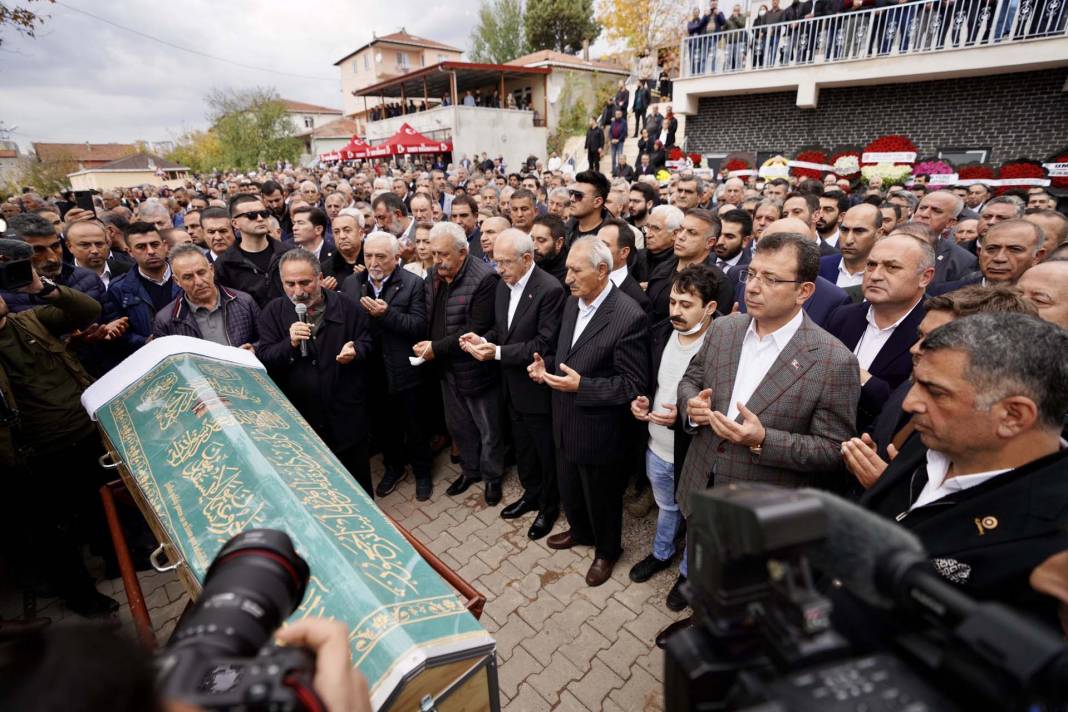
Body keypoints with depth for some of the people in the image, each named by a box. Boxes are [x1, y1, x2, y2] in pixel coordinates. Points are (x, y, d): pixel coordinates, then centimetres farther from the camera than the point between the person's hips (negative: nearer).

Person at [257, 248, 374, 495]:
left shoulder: (346, 306, -3)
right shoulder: (274, 312, 0)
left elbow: (366, 341, 6)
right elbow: (263, 360, -4)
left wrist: (355, 350, -17)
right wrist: (290, 344, -23)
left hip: (346, 412, 0)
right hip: (297, 415, 1)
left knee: (356, 475, 16)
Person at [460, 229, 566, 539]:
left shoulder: (550, 289, -22)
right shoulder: (503, 284, 3)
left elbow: (544, 345, -25)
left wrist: (497, 352, -27)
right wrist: (484, 339, -9)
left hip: (537, 388, -7)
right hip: (513, 386, 7)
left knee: (546, 452, 14)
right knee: (523, 447, 24)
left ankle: (549, 506, 36)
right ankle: (531, 494, 46)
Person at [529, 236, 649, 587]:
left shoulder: (629, 316, -24)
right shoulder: (572, 303, 1)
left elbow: (633, 384, -22)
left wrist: (581, 386, -29)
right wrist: (547, 364, -6)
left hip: (597, 430, -7)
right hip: (566, 423, 7)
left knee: (601, 496, 17)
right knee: (569, 489, 27)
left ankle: (606, 550, 45)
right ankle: (580, 531, 56)